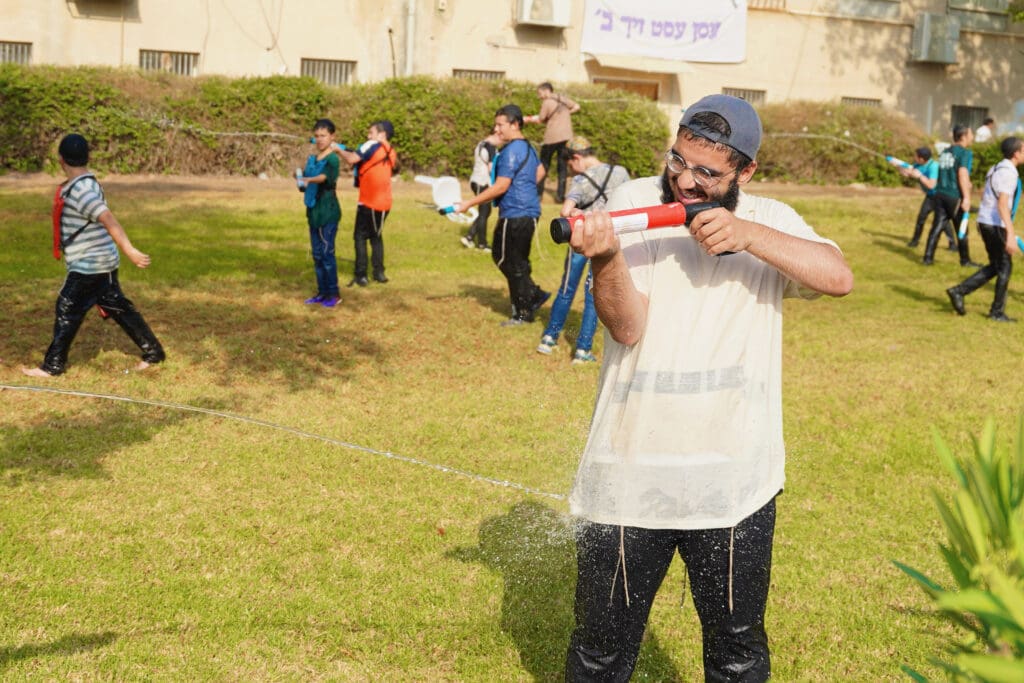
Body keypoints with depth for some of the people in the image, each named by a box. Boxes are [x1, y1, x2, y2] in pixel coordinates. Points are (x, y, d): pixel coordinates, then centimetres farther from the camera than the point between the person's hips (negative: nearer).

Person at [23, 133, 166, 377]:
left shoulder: (79, 190, -21)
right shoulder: (85, 183, 10)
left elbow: (109, 220, -29)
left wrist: (130, 252, -34)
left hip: (89, 264, -9)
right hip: (100, 262, 9)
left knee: (67, 311, 0)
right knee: (118, 308, 13)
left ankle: (53, 365, 9)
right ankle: (153, 352, 17)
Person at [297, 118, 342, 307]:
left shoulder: (332, 159, -9)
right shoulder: (311, 159, 12)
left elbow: (326, 176, -28)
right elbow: (304, 184, 15)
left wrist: (309, 180, -45)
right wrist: (301, 184, -7)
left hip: (328, 211, -7)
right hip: (313, 210, 7)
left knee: (327, 252, -6)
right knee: (317, 254, 10)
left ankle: (334, 293, 3)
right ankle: (322, 292, 18)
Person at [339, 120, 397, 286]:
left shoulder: (372, 145, -8)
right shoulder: (391, 152, 10)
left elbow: (352, 159, -17)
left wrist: (339, 149, 0)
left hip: (368, 201, -6)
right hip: (384, 203, 6)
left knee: (360, 236, 2)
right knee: (376, 236, 19)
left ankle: (361, 275, -2)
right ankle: (379, 272, 16)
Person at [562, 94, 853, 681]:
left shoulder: (770, 221, 3)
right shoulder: (633, 203, -3)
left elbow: (839, 277, -15)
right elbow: (627, 326, -14)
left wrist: (745, 234, -23)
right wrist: (605, 256, -33)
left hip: (734, 481, 1)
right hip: (629, 474, -1)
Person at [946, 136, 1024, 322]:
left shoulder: (997, 168, 13)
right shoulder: (1008, 172, -17)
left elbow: (984, 195, 22)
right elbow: (1002, 204, -26)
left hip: (985, 222, 9)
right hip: (995, 225, -9)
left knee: (996, 267, 16)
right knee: (1005, 267, 3)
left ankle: (959, 291, 9)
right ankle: (997, 312, 11)